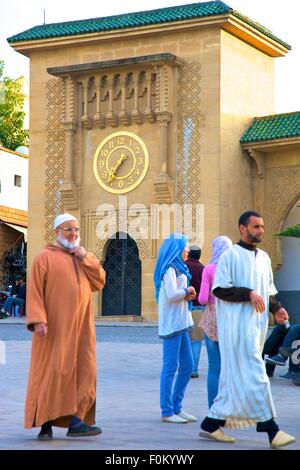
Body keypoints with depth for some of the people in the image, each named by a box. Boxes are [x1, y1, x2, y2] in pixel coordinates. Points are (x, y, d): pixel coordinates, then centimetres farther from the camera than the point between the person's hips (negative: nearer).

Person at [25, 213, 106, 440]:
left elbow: (99, 282, 8)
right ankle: (45, 423, 0)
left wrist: (86, 258, -2)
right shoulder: (45, 257, 0)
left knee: (83, 372, -4)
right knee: (51, 372, -5)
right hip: (54, 329, -5)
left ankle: (76, 421, -5)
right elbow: (34, 291, -7)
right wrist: (38, 319, -19)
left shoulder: (84, 258, 18)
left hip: (81, 327, 5)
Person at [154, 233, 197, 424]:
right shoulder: (169, 269, -11)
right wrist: (187, 291, -4)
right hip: (172, 323, -10)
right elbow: (171, 295, -20)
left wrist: (187, 294, 2)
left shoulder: (179, 268, 20)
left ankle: (176, 408, 19)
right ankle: (167, 412, 0)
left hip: (181, 323, 10)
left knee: (187, 366, 11)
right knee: (171, 367, -6)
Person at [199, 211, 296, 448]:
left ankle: (212, 424, 17)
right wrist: (248, 294, -20)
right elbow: (219, 288, -11)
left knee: (234, 376, 10)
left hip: (257, 325, 8)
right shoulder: (231, 255, -5)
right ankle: (271, 429, -11)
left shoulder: (264, 258, 17)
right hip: (237, 324, -8)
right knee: (253, 375, -10)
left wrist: (276, 308, 5)